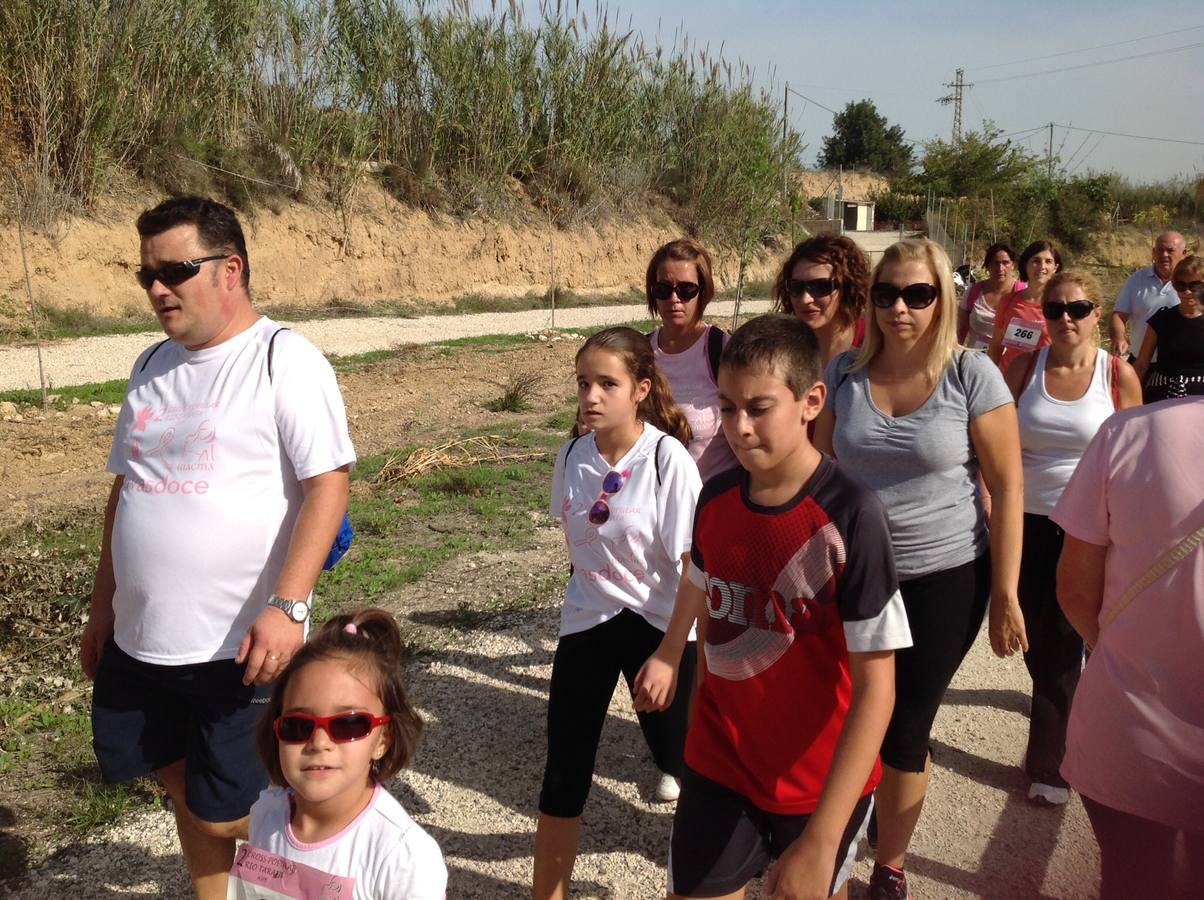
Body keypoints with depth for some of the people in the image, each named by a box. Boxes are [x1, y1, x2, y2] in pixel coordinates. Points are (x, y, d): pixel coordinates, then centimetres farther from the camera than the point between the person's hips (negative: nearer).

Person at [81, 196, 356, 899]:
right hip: (141, 642, 7)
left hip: (242, 646, -6)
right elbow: (127, 490, 16)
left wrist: (286, 606, -27)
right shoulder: (154, 366, 9)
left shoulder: (285, 359, -12)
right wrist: (103, 606, 17)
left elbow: (329, 484, -18)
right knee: (186, 788, 19)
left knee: (224, 814, 3)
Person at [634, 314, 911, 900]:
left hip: (821, 779, -3)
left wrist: (821, 841, -27)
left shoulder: (851, 517, -24)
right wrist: (667, 654, 27)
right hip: (718, 762, 4)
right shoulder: (716, 497, -8)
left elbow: (875, 687, -23)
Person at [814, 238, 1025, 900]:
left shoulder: (972, 375, -9)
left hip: (944, 579, -2)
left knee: (902, 731, 7)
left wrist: (1006, 595, -8)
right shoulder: (844, 374, -1)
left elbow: (1008, 487, -7)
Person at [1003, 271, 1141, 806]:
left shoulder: (1118, 375, -5)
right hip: (1026, 520, 2)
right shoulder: (1024, 368, 0)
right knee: (1035, 634, 12)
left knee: (1060, 642, 4)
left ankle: (1047, 764, 19)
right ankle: (1066, 699, 41)